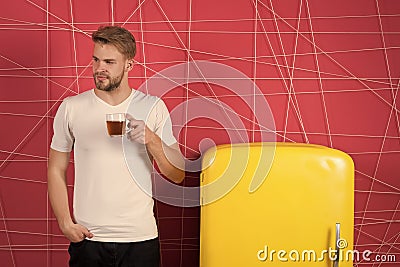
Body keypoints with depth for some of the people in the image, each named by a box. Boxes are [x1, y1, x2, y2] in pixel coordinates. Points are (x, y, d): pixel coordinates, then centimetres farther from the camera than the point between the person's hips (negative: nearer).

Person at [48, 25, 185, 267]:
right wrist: (65, 224, -4)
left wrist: (151, 140, -19)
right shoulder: (71, 108, 0)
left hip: (140, 239, 0)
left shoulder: (153, 107, -1)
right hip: (87, 238, 0)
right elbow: (56, 170, 6)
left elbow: (178, 175, -2)